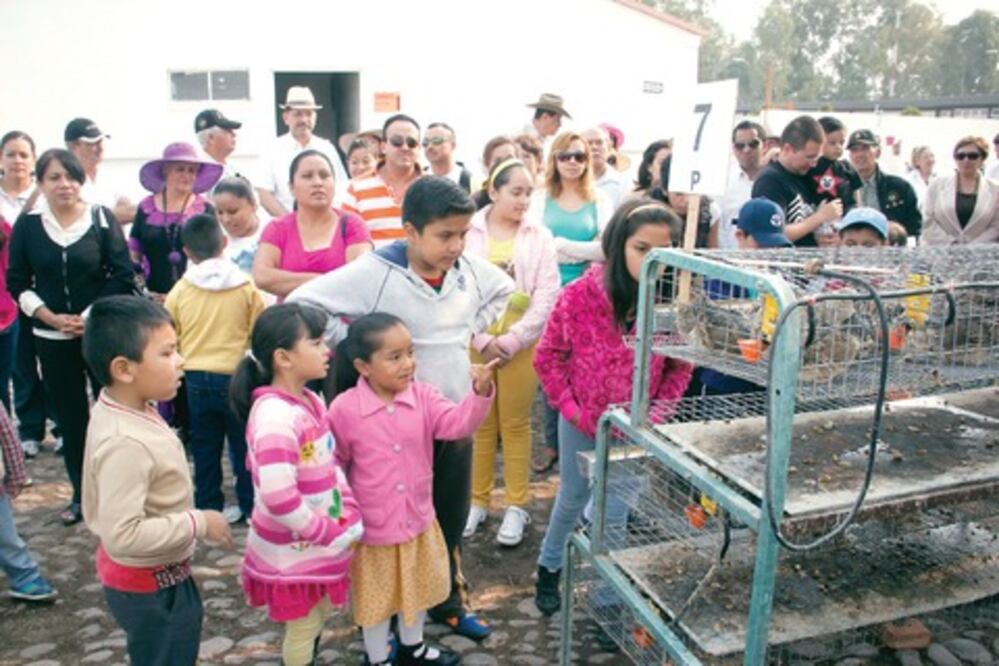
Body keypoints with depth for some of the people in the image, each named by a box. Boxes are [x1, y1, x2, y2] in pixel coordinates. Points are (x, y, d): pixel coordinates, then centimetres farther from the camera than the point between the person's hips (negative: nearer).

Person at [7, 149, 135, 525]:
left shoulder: (101, 218, -4)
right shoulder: (27, 224, 2)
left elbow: (122, 275, -5)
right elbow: (17, 283, 4)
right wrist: (51, 317, -9)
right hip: (52, 338, 2)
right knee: (70, 417, 9)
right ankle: (81, 495, 22)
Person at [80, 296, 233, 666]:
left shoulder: (121, 410, -4)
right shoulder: (125, 442, -34)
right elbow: (123, 534, -37)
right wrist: (198, 523, -28)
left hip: (159, 575, 9)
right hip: (151, 584, -9)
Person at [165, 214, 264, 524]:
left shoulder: (180, 290, -2)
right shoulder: (245, 286, -7)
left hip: (196, 378, 2)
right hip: (235, 376, -2)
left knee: (204, 447, 12)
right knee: (244, 444, 8)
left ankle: (208, 506, 19)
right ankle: (251, 506, 13)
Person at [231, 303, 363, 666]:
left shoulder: (311, 402, 2)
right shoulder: (275, 416, -27)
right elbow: (278, 498, -33)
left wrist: (349, 513, -2)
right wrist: (330, 533, -21)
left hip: (321, 543, 8)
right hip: (294, 550, -8)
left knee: (317, 617, 24)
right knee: (303, 627, 12)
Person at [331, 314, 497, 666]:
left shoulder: (423, 396, -9)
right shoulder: (344, 409, -18)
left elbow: (457, 423, -23)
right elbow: (334, 465, -7)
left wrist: (481, 392, -41)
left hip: (418, 519, 4)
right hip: (371, 527, -4)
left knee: (418, 588, 25)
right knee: (376, 597, 16)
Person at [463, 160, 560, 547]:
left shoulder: (540, 237, 0)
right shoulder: (469, 233, -2)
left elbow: (546, 297, -5)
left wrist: (512, 340, -11)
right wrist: (483, 340, -13)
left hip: (521, 345, 0)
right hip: (475, 343, 0)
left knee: (516, 424, 8)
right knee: (480, 424, 10)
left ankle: (516, 506, 20)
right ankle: (477, 500, 25)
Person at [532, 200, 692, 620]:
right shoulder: (580, 295, -22)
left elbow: (680, 367, -2)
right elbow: (548, 357, -9)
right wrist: (569, 408, -12)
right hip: (581, 424, 0)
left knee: (615, 516, 11)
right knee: (572, 500, 22)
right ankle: (549, 567, 49)